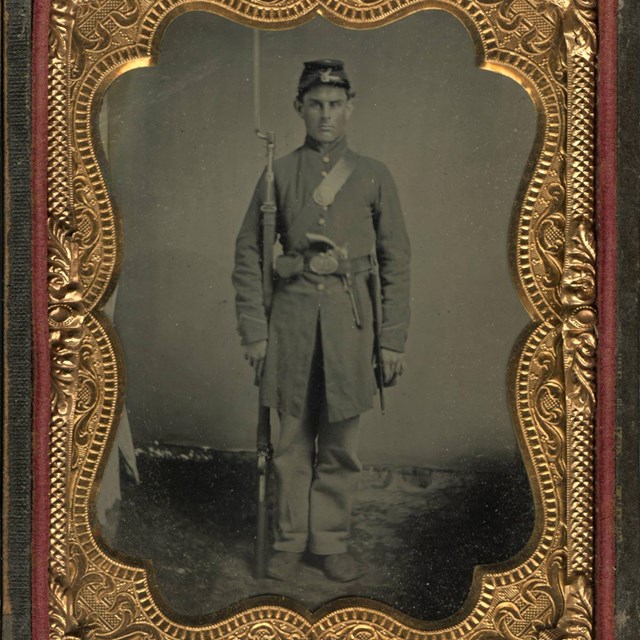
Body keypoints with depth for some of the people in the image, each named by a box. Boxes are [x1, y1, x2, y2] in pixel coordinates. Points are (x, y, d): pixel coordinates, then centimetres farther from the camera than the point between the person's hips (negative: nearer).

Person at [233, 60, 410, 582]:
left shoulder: (373, 177, 6)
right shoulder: (279, 175, 5)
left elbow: (396, 261, 6)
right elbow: (248, 255, 7)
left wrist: (393, 340, 1)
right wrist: (254, 332, 1)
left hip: (350, 320, 0)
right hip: (291, 319, 0)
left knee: (341, 443, 5)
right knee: (293, 438, 5)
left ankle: (331, 540, 18)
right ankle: (291, 540, 18)